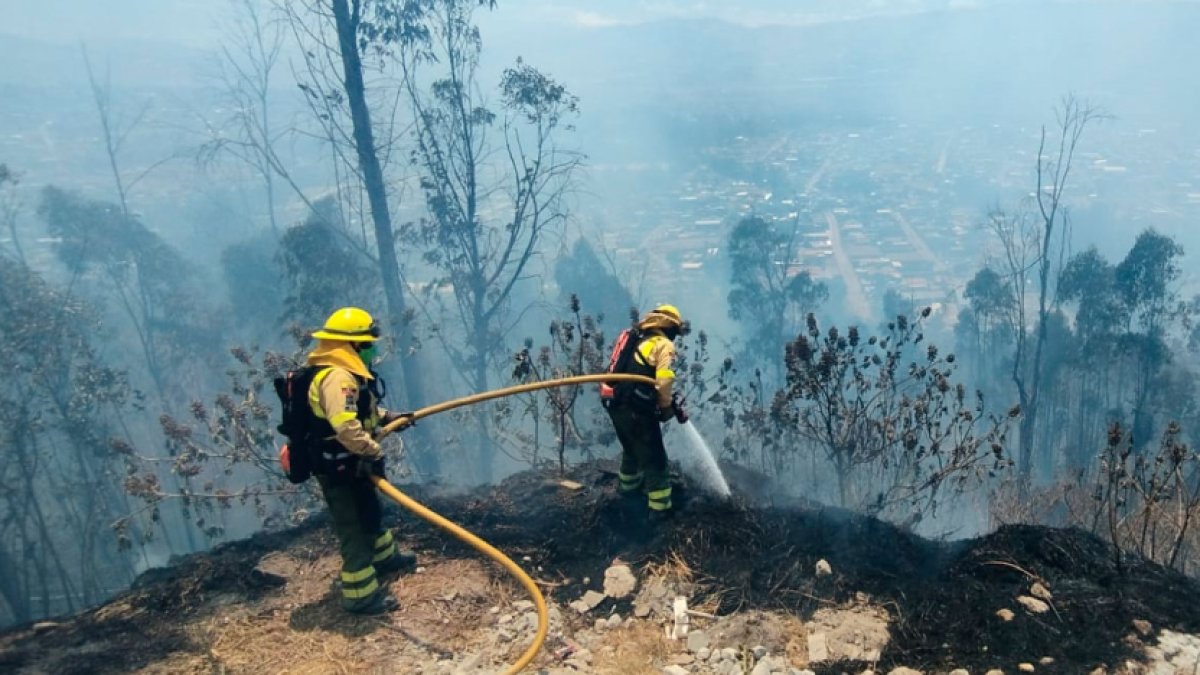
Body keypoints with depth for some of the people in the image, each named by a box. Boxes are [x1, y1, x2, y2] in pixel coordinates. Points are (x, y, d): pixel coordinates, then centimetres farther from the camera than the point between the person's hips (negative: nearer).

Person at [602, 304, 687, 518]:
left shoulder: (635, 340, 17)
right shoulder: (664, 344, -9)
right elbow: (664, 381, -22)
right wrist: (667, 408, -4)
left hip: (616, 406, 8)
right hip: (636, 410, -8)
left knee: (631, 449, 31)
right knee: (654, 458, 5)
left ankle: (627, 486, 51)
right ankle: (660, 507, 10)